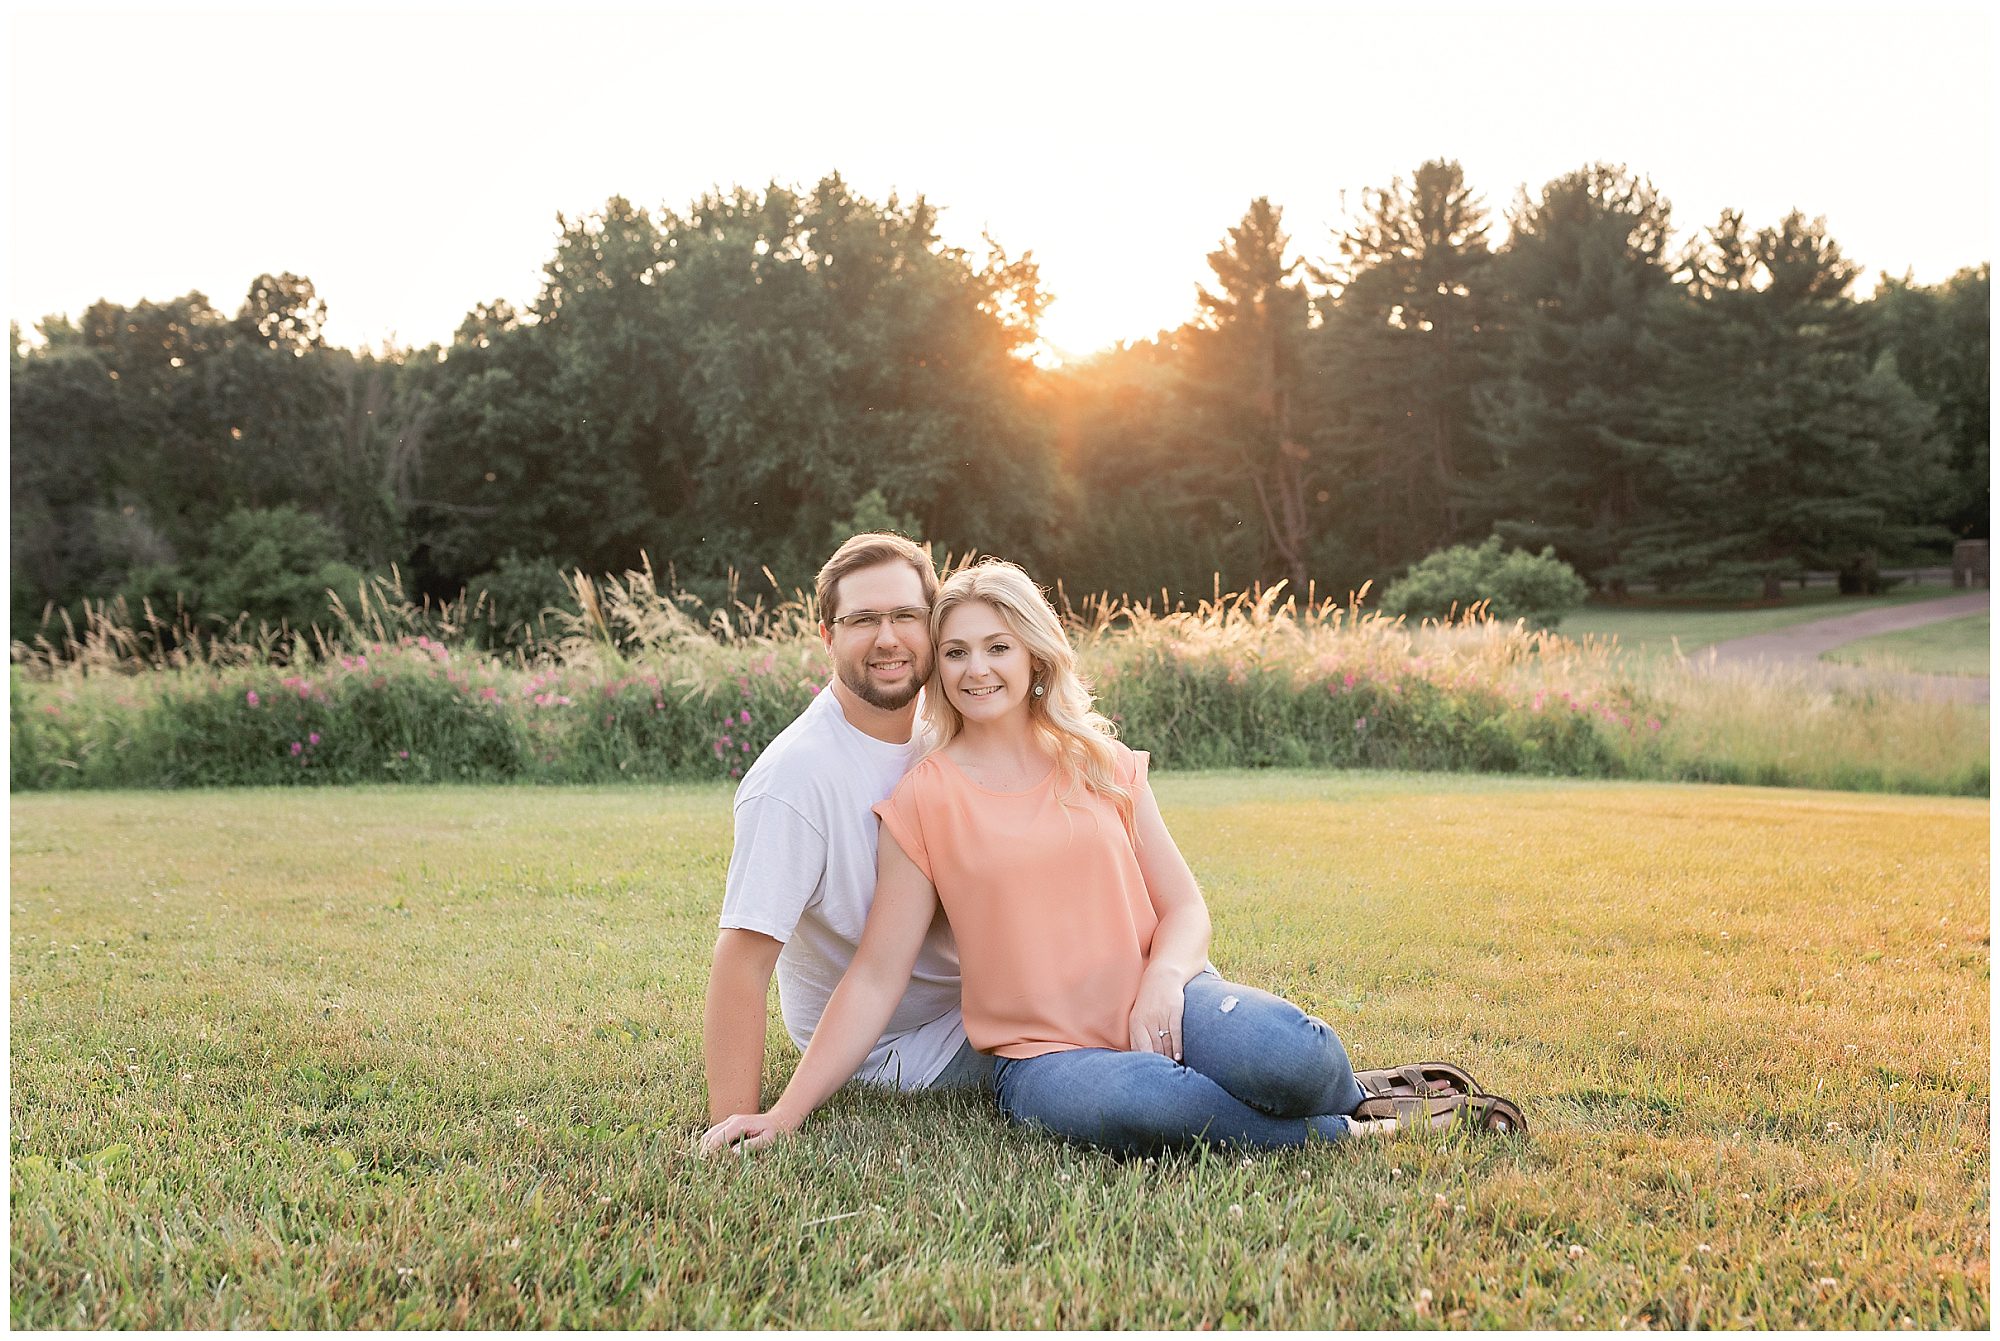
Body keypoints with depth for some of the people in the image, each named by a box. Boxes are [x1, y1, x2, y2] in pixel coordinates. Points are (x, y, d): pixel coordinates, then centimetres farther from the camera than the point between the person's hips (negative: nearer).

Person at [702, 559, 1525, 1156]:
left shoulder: (1103, 767, 9)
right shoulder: (924, 800, 0)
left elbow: (1185, 907, 9)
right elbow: (877, 975, -1)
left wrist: (1164, 980, -15)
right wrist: (786, 1112, -8)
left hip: (1160, 1004, 2)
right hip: (1043, 1053, -2)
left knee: (1284, 1056, -32)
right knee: (1131, 1104, -38)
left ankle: (1349, 1089, 3)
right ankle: (1347, 1132, -15)